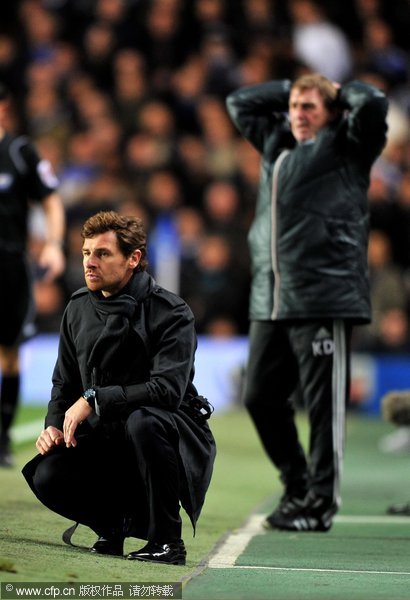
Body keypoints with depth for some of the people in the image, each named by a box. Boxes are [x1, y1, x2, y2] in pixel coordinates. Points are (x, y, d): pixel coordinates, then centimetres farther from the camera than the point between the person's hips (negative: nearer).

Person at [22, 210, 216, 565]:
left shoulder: (171, 313, -15)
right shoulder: (78, 308, 4)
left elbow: (168, 390, -27)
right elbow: (64, 381, 15)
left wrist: (94, 399, -29)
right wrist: (54, 425, -5)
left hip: (172, 435, -5)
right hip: (106, 436, 5)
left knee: (143, 421, -39)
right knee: (47, 476, -22)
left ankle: (167, 540, -22)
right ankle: (115, 522, 10)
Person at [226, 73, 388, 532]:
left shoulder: (346, 147, 3)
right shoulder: (276, 144, 21)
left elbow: (373, 103, -13)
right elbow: (239, 102, 33)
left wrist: (339, 92, 6)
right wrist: (290, 89, 24)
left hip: (325, 299, -7)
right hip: (270, 300, 7)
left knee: (323, 405, -5)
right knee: (260, 397, 8)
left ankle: (320, 504, 1)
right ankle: (297, 488, 22)